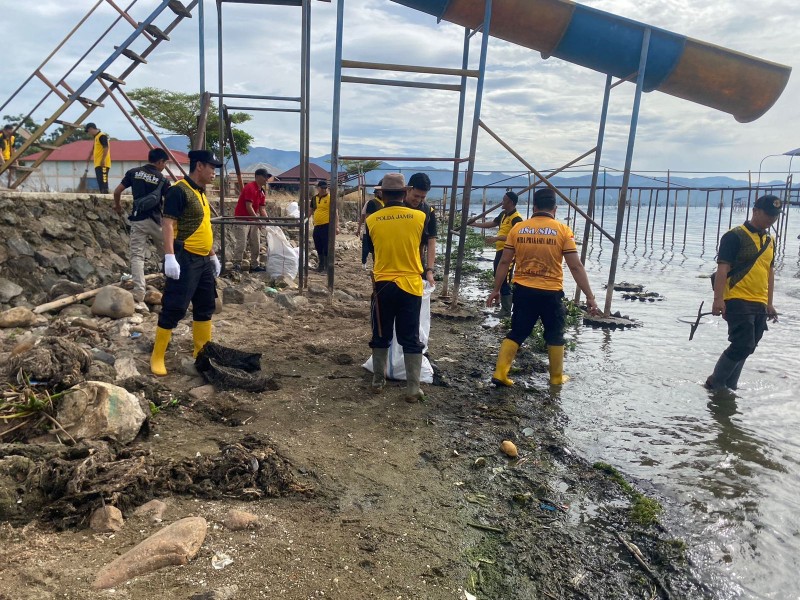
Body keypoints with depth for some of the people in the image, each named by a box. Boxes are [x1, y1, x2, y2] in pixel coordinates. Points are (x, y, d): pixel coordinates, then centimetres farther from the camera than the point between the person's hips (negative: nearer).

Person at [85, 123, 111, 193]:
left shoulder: (102, 136, -8)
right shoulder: (96, 137, 21)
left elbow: (106, 148, -18)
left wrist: (103, 160, -24)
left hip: (102, 164, -10)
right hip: (98, 164, 10)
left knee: (103, 180, -15)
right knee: (100, 181, 8)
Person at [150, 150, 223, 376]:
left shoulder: (201, 193, 17)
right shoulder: (179, 191, -11)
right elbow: (168, 224, -19)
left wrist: (213, 256, 25)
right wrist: (169, 256, -27)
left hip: (203, 260, 9)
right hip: (185, 260, -9)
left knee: (205, 307, 13)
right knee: (174, 308, -6)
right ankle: (157, 357, 5)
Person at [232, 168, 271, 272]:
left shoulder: (262, 191, 9)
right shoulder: (250, 188, -18)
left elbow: (262, 209, 9)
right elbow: (249, 207, -23)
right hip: (242, 219, -9)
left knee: (256, 244, 8)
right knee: (241, 243, -10)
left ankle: (255, 265, 14)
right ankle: (237, 265, -3)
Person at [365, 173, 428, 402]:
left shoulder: (372, 220, -4)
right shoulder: (419, 217, -6)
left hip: (383, 285, 1)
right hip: (411, 285, 0)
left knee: (381, 336, 15)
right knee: (411, 339, 5)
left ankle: (378, 381, 24)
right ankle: (413, 389, 6)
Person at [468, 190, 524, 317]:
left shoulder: (516, 218, -16)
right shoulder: (503, 215, 14)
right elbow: (492, 223, 26)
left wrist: (496, 238, -30)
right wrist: (475, 224, 23)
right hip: (500, 251, 10)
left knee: (504, 281, -9)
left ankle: (506, 310, -2)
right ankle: (504, 306, 26)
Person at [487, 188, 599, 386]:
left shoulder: (518, 228, 1)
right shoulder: (563, 231, -6)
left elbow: (504, 262, 3)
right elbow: (575, 266, -8)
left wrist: (496, 290, 12)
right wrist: (589, 296, -2)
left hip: (523, 290, 2)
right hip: (551, 293, -2)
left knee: (516, 333, 13)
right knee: (555, 336, 16)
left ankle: (500, 373, 7)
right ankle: (557, 377, 27)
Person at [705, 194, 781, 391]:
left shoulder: (769, 241, 16)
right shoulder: (735, 236, -8)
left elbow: (769, 271, 21)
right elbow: (723, 268, -14)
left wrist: (769, 303, 20)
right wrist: (718, 299, -22)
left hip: (759, 305, 8)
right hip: (738, 301, -8)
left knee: (745, 349, 10)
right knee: (743, 346, -13)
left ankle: (729, 386, 21)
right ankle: (715, 383, 3)